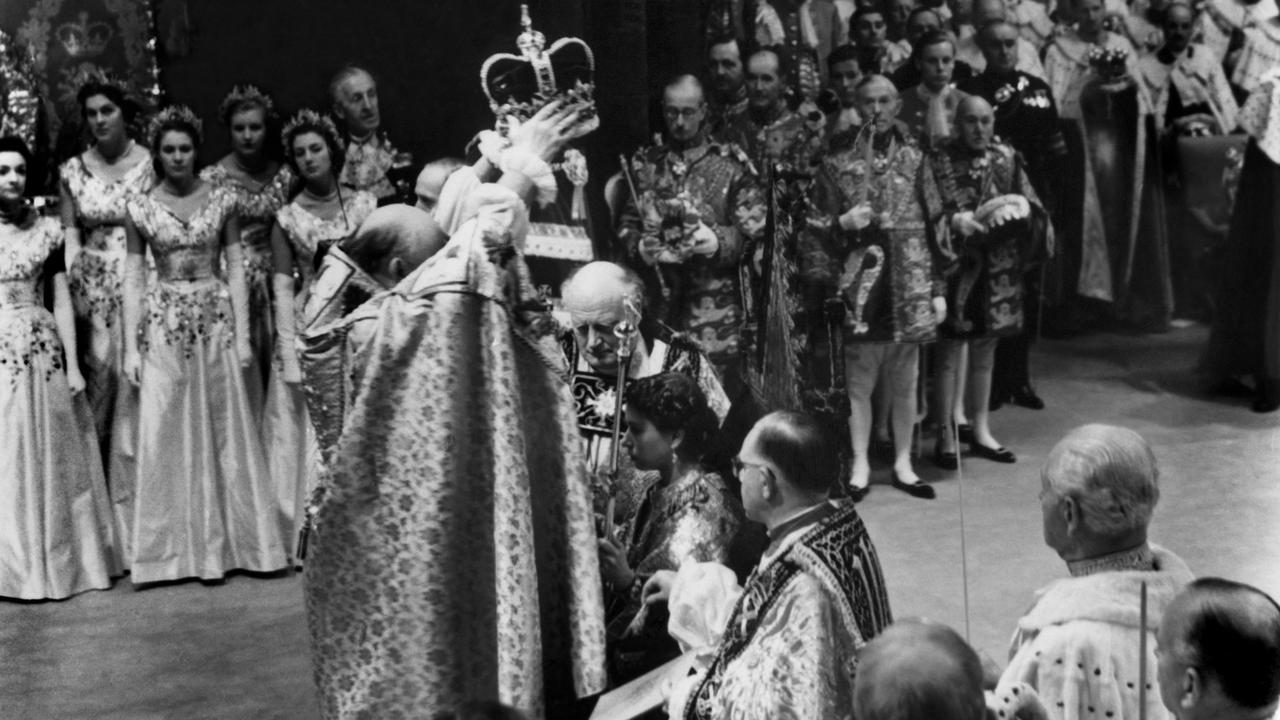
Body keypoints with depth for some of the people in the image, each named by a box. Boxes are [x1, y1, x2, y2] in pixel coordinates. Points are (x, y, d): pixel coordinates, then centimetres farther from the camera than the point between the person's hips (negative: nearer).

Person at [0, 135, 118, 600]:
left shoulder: (46, 231, 5)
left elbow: (62, 302, 5)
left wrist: (73, 366, 0)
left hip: (41, 354, 1)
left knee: (49, 460, 5)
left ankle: (53, 561, 16)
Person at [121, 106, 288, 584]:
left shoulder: (221, 201, 3)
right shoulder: (141, 208, 2)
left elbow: (236, 269, 3)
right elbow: (133, 278, 3)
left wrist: (243, 335, -4)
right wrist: (131, 347, -3)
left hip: (216, 319, 0)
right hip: (163, 325, 0)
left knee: (227, 430, 3)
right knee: (165, 433, 0)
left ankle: (226, 543, 13)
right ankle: (177, 548, 9)